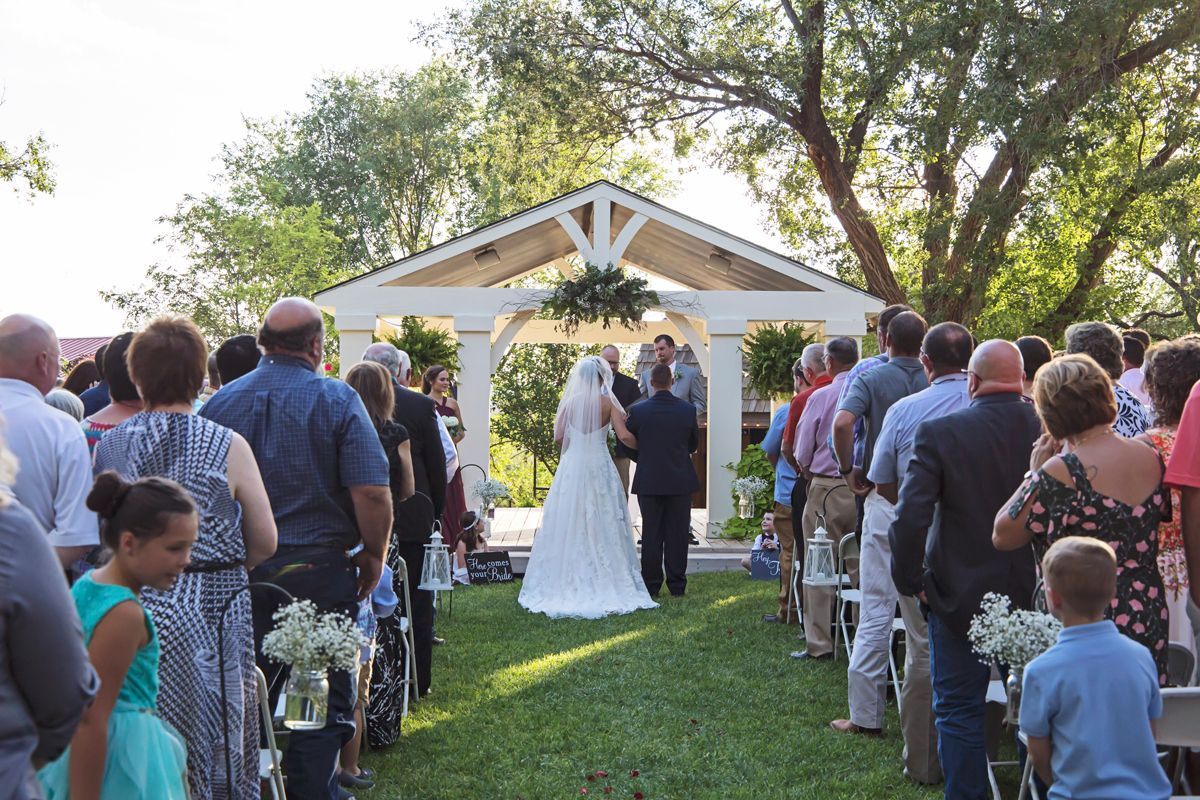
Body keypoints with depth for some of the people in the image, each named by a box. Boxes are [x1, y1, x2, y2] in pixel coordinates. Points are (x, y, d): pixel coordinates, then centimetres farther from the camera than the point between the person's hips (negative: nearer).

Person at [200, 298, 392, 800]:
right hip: (319, 571, -4)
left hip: (237, 573, 4)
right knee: (324, 703, 6)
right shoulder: (337, 400, -8)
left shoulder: (220, 402, 3)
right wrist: (374, 556, 0)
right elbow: (373, 493, -15)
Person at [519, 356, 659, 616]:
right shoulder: (608, 402, -6)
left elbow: (558, 437, -2)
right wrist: (641, 447, 7)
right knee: (602, 526, 6)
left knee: (569, 526, 7)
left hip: (572, 468, 1)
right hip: (600, 468, -1)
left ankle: (568, 584, 9)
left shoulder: (569, 402, -2)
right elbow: (624, 436, -12)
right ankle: (605, 583, 8)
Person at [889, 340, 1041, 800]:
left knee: (959, 712, 10)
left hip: (961, 596, -3)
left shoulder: (939, 433, -16)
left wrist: (910, 581, -6)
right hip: (1039, 599, 3)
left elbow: (909, 518, -20)